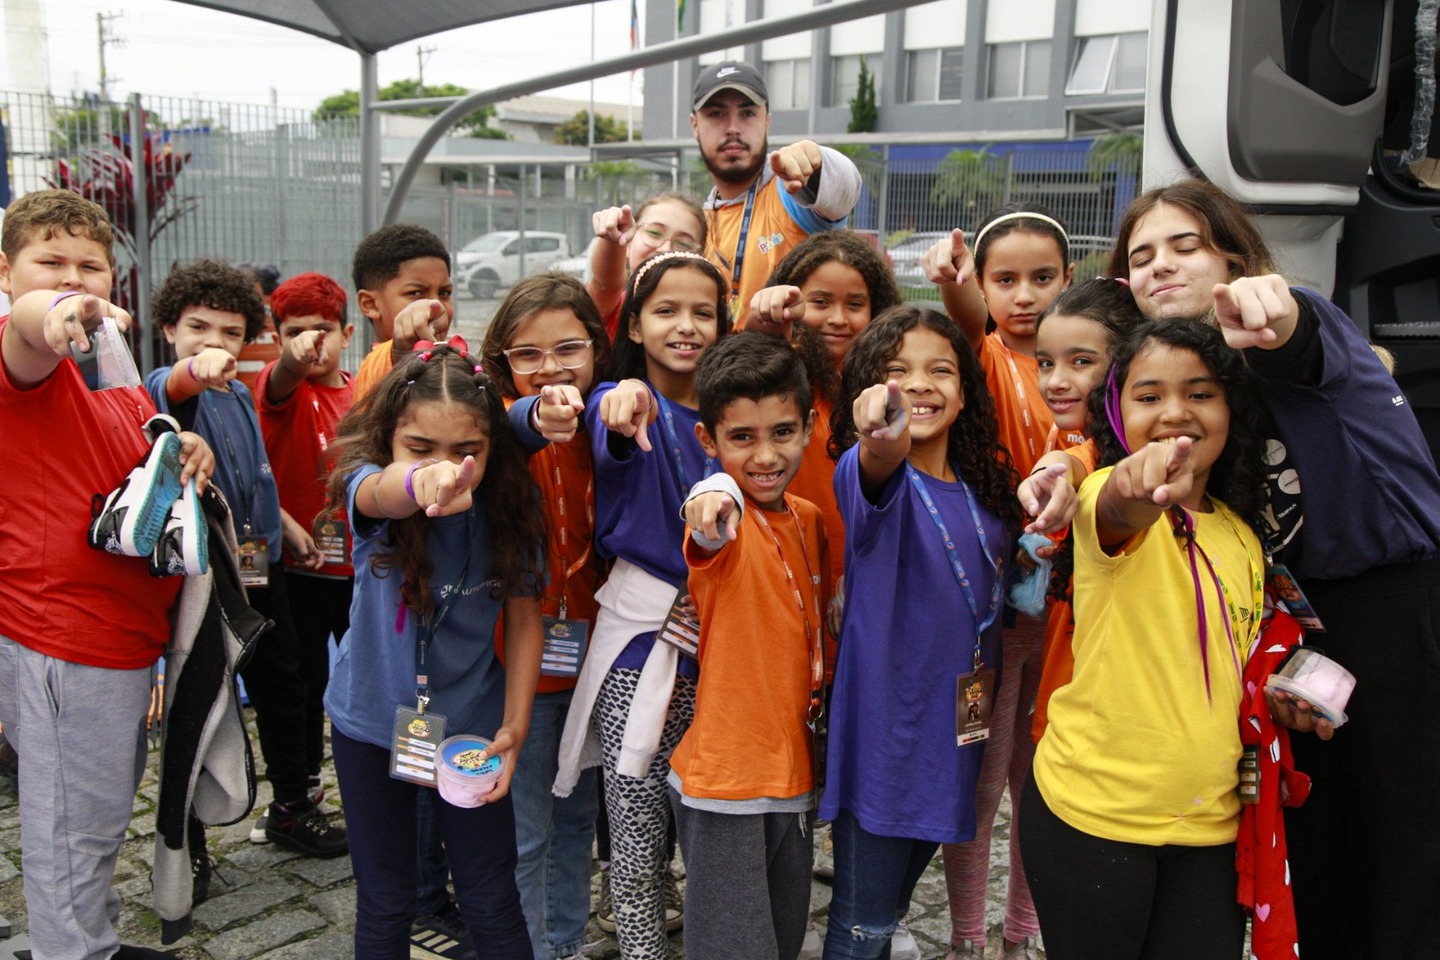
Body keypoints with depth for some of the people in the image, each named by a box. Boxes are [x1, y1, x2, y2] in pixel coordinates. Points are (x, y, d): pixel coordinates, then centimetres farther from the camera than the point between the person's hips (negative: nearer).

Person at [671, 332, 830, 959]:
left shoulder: (807, 519, 5)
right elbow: (714, 514, -42)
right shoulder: (725, 520, -16)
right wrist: (714, 499, -62)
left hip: (796, 775, 7)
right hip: (725, 785, -7)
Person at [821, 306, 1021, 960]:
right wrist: (883, 442, -63)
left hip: (955, 727, 6)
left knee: (893, 904, 23)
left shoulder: (984, 493, 4)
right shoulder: (868, 473, -15)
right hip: (881, 727, -6)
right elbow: (875, 473, -40)